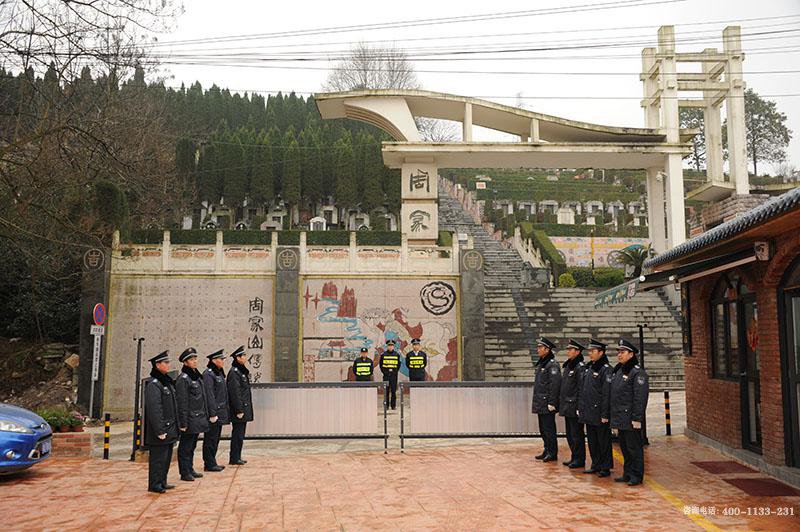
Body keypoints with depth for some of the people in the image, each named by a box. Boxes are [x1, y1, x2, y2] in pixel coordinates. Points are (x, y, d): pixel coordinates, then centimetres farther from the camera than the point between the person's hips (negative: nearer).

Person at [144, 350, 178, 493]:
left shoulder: (167, 382, 13)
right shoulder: (153, 385, -17)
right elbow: (154, 410, -21)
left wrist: (175, 427, 18)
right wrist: (159, 431, -21)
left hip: (170, 429, 9)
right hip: (161, 430, -9)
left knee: (167, 457, 16)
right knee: (158, 458, 1)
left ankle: (162, 482, 27)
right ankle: (155, 485, 11)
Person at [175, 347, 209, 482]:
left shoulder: (197, 376, 12)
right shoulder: (183, 379, -15)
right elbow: (182, 403, -17)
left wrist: (205, 416, 18)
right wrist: (183, 423, -18)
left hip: (198, 419, 9)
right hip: (189, 420, -9)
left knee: (192, 446, 17)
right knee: (185, 447, 2)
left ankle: (190, 469, 27)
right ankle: (185, 473, 10)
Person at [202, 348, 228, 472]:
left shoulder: (219, 373, 14)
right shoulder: (208, 374, -15)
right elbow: (209, 395, -19)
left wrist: (225, 412, 20)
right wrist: (212, 414, -21)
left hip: (220, 413, 9)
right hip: (214, 413, -9)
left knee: (215, 439, 15)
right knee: (210, 439, -1)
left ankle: (212, 463, 23)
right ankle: (209, 464, 7)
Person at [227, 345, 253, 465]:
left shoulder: (242, 371, 15)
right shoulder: (234, 372, -15)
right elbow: (234, 393, -19)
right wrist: (239, 410, -20)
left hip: (244, 409, 10)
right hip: (240, 409, -10)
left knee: (239, 434, 14)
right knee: (238, 434, -2)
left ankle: (237, 457, 21)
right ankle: (234, 459, 6)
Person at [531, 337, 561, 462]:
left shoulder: (552, 364, -14)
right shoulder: (540, 363, 14)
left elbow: (555, 384, -18)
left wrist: (552, 403, -20)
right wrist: (536, 402, 18)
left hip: (547, 404, -9)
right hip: (540, 404, 9)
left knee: (549, 429, -2)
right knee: (543, 428, 15)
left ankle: (553, 453, 7)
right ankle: (547, 451, 25)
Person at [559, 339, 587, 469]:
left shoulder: (580, 367, -14)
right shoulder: (566, 366, 13)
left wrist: (579, 406, -20)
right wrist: (561, 403, 16)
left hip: (575, 407, -9)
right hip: (566, 407, 9)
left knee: (576, 434, 0)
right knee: (569, 434, 15)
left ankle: (579, 459, 10)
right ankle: (574, 457, 26)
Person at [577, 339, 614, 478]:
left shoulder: (606, 369, -13)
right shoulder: (589, 368, 12)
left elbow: (607, 394, -16)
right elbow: (581, 390, 16)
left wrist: (605, 414, -18)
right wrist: (580, 408, 13)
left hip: (600, 414, -8)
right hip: (588, 413, 8)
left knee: (603, 441, 3)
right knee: (592, 441, 15)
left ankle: (606, 468, 13)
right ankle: (596, 465, 26)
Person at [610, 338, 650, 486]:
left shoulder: (638, 372, -14)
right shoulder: (619, 371, 14)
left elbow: (640, 397, -18)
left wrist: (637, 418, -21)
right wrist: (614, 416, 18)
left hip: (630, 419, -9)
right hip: (620, 418, 9)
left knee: (634, 447, 1)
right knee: (624, 447, 16)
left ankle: (637, 476, 11)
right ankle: (627, 474, 26)